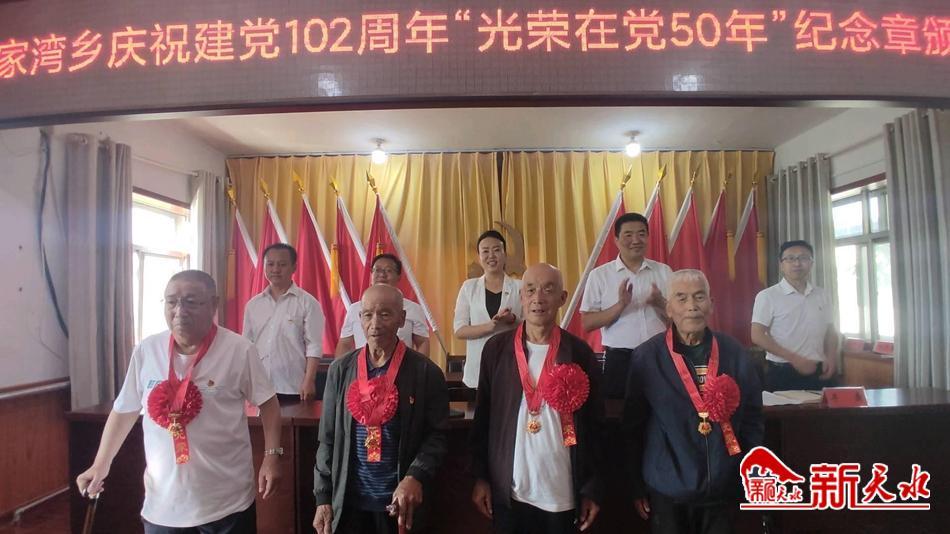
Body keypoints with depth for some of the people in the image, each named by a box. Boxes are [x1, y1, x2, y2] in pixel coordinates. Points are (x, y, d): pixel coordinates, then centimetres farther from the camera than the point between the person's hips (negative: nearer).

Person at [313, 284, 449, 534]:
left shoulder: (426, 372, -9)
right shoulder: (340, 370, 0)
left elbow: (437, 436, -7)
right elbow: (328, 439, 4)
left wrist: (415, 478, -20)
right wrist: (323, 497, 2)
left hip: (400, 501, -2)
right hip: (347, 502, 2)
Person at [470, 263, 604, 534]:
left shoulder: (579, 352, -5)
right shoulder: (496, 348, -3)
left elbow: (594, 425, -1)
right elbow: (483, 417, 1)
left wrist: (593, 490, 0)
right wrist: (481, 477, 1)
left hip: (564, 495, 0)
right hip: (508, 493, 1)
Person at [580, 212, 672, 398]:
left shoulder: (664, 271, 6)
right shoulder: (600, 274, -2)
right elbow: (587, 323, -5)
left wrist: (660, 303, -12)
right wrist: (620, 305, -18)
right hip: (620, 359, -2)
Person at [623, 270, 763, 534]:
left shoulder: (734, 353, -2)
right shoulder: (646, 356, -11)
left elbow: (753, 418, 7)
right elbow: (633, 427, -6)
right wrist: (637, 487, -4)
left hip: (723, 490, 3)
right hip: (667, 491, -2)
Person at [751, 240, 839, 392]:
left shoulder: (823, 295, 9)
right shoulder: (768, 296, -7)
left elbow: (831, 331, 17)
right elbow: (757, 336, -11)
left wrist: (831, 358, 0)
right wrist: (795, 359, -16)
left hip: (818, 372, 5)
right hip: (783, 373, -4)